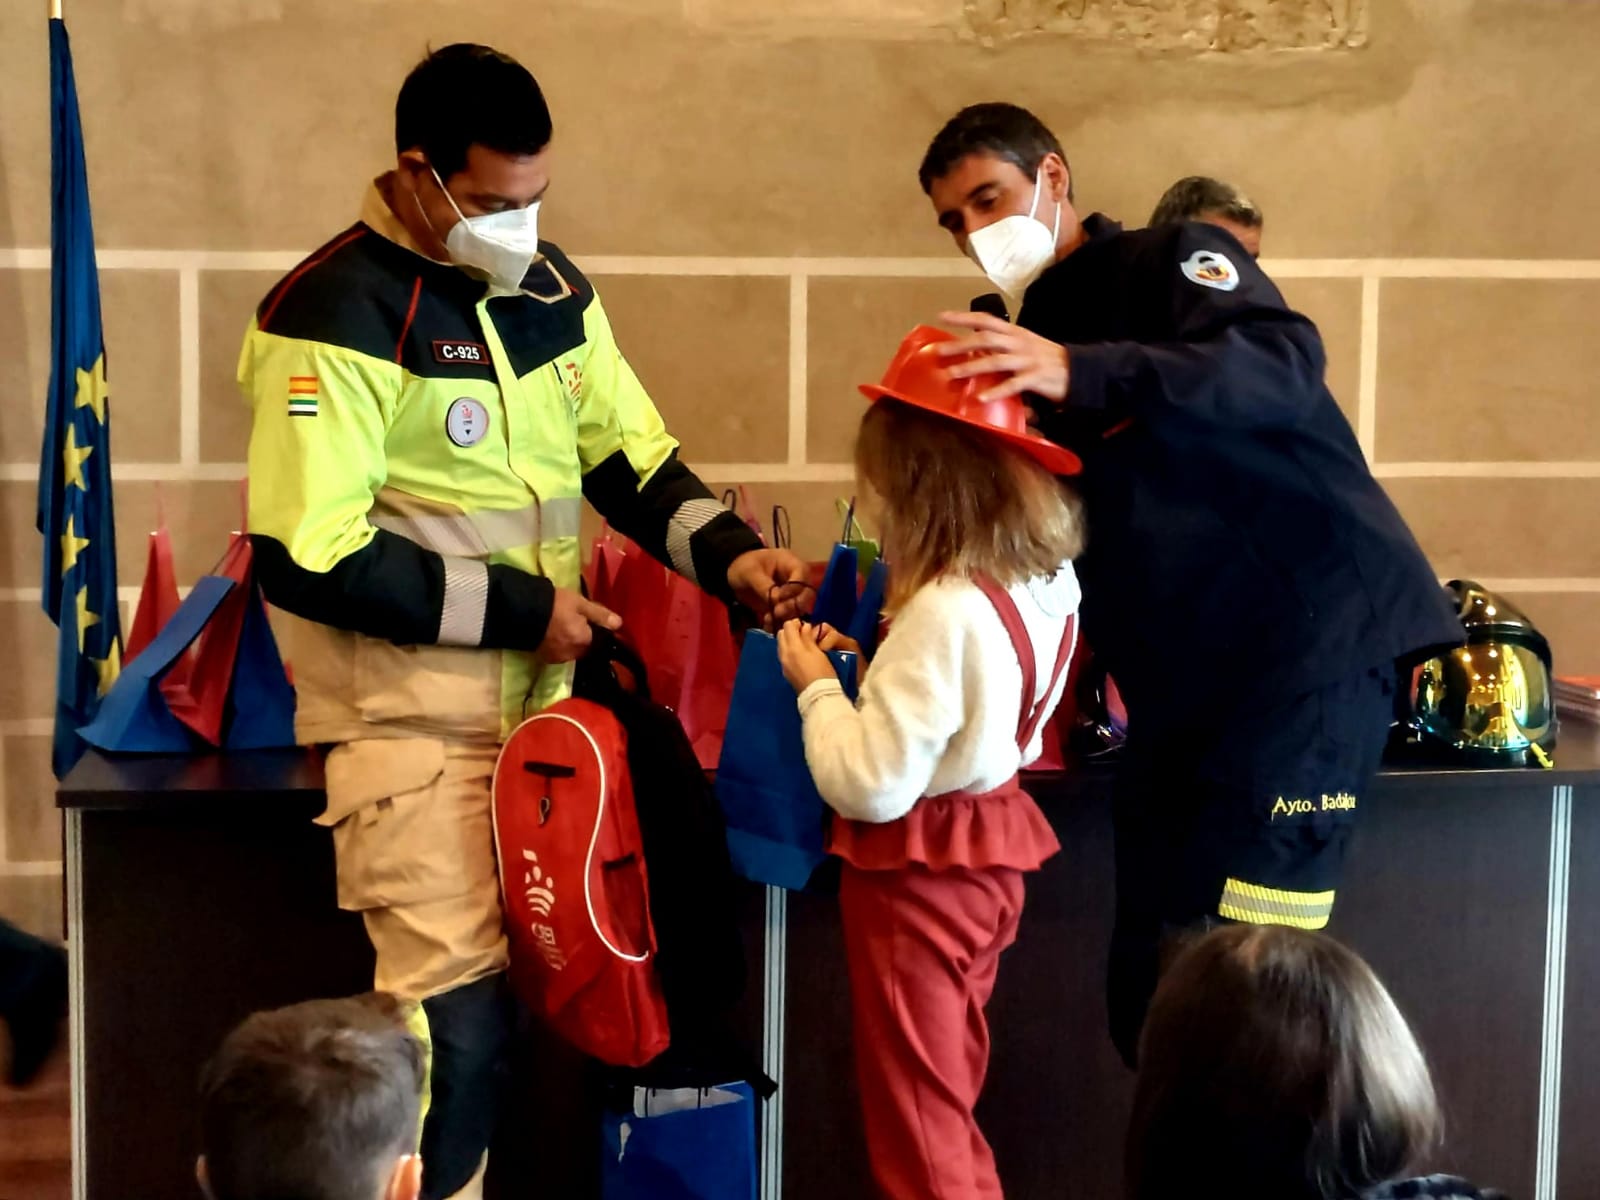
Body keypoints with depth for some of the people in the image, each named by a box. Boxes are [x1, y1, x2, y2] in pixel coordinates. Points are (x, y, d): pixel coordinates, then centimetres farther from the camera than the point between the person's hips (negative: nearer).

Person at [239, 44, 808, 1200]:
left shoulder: (550, 288, 7)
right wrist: (514, 609, -17)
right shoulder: (336, 315, -15)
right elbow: (305, 559, -19)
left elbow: (629, 453, 13)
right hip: (413, 714, -7)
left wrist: (728, 552, -7)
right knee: (458, 1005, -9)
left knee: (530, 982, 12)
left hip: (542, 698, 7)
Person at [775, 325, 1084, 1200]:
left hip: (918, 871, -9)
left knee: (912, 1125, 6)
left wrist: (817, 685, -13)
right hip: (989, 853, 9)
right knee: (952, 1108, 23)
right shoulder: (1048, 586, -1)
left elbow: (870, 784, -26)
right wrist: (867, 667, 3)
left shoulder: (948, 611, -27)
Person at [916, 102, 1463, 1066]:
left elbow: (1286, 364, -23)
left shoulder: (1173, 260, -1)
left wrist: (1083, 373, -34)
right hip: (1178, 679, 8)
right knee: (1152, 989, 5)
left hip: (1311, 631, -7)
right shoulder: (1028, 352, 19)